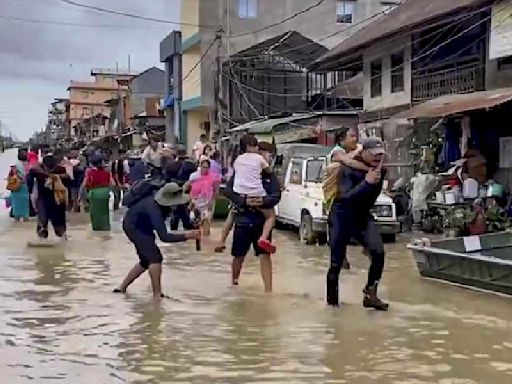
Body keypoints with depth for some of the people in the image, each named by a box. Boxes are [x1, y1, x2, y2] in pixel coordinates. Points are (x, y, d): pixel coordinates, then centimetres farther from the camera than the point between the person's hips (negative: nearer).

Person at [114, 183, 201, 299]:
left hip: (142, 226, 10)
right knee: (155, 257, -18)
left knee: (146, 261, 15)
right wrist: (187, 236, -46)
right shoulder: (155, 210, -38)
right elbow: (164, 237, -41)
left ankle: (122, 288, 23)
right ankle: (157, 295, -16)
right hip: (134, 227, -10)